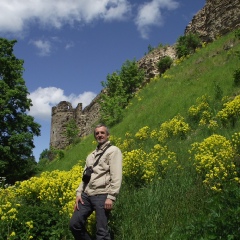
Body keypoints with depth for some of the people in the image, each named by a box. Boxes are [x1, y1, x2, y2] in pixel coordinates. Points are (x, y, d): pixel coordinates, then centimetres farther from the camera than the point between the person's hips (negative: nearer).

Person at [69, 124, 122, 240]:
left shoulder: (113, 150, 0)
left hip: (102, 195, -7)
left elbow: (116, 176, -10)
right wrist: (79, 193, 9)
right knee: (74, 224, 2)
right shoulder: (91, 155, 24)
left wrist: (111, 197, -18)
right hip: (86, 195, 7)